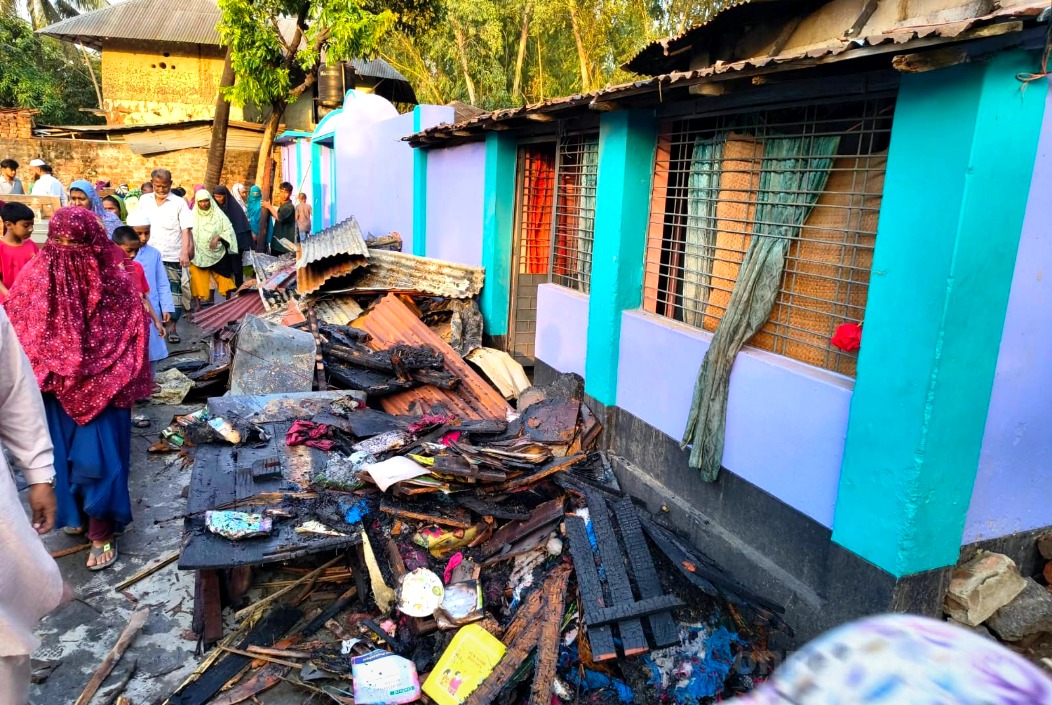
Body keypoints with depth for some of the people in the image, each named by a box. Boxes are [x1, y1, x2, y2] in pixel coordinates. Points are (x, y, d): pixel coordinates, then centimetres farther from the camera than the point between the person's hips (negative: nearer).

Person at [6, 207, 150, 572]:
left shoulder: (116, 280, -10)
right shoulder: (35, 277, -5)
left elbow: (131, 337, -6)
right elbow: (16, 333, 2)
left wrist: (125, 384, -8)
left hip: (102, 387, -3)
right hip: (52, 386, 3)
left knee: (97, 458, 0)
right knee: (60, 455, 15)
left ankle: (101, 532, 15)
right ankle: (75, 512, 39)